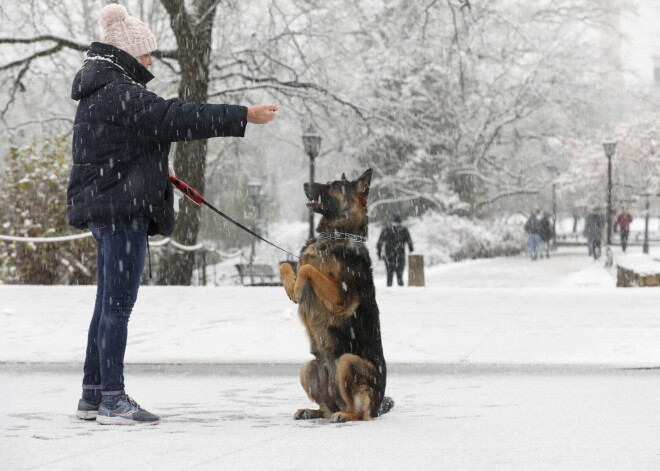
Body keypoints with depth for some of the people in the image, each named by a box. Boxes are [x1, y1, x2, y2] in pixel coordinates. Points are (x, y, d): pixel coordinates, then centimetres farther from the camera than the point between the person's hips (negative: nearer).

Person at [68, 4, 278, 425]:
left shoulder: (100, 90, 17)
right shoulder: (119, 93, -17)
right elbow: (176, 118, -24)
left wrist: (156, 170, 40)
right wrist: (243, 117, -23)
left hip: (103, 209, 11)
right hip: (120, 207, -11)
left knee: (109, 303, 13)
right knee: (118, 303, -9)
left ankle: (93, 395, 18)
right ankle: (112, 400, -9)